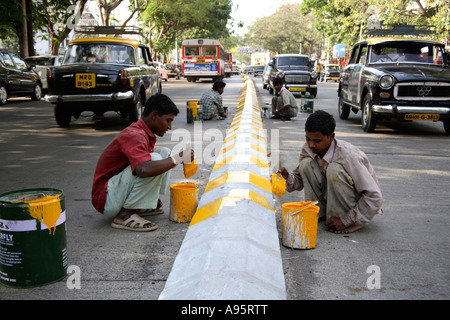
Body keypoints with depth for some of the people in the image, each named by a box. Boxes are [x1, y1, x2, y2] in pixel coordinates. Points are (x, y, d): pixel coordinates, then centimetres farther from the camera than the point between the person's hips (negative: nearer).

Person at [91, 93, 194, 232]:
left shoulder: (145, 134, 9)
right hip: (106, 200, -10)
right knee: (154, 158, -28)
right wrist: (177, 158, -29)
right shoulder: (134, 136, -23)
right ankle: (125, 215, -18)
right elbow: (144, 170, -40)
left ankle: (145, 205, 3)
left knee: (165, 152, 7)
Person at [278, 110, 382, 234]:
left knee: (334, 169, -32)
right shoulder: (308, 150, -11)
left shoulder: (349, 156, -31)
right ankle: (318, 212, -3)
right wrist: (288, 177, -21)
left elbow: (375, 197, -29)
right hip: (335, 199, 6)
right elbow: (301, 179, 3)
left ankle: (352, 222, -17)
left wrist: (345, 221, -27)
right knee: (306, 163, -15)